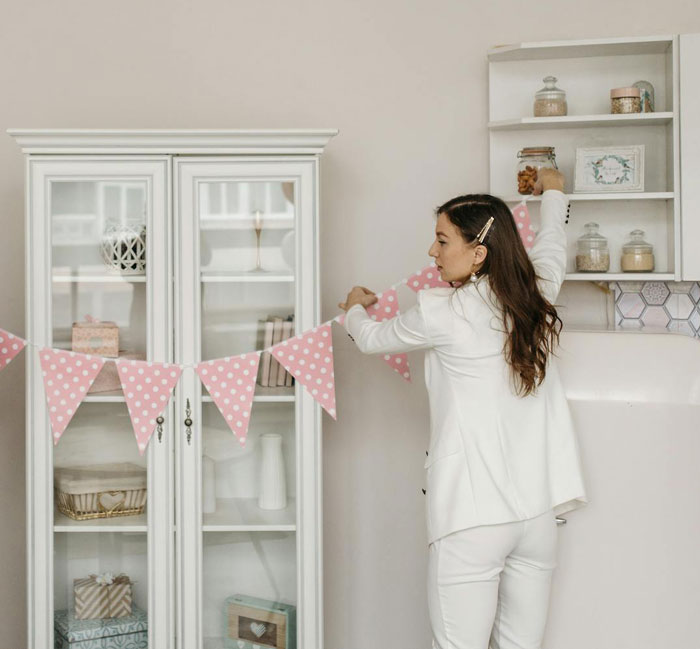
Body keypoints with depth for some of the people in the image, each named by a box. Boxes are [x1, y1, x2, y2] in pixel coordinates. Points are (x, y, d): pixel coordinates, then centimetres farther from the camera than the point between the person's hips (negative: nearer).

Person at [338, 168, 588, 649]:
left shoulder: (444, 312, -10)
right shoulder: (536, 298, 5)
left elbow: (373, 340, 9)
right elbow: (552, 248, 29)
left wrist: (355, 309, 32)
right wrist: (553, 192, 48)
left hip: (473, 514, -6)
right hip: (539, 509, 6)